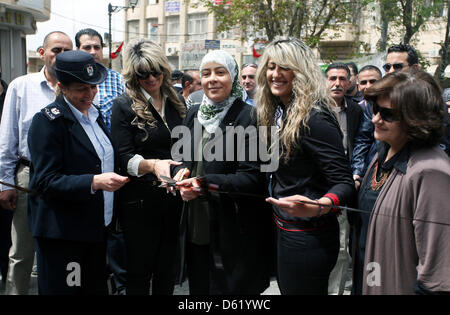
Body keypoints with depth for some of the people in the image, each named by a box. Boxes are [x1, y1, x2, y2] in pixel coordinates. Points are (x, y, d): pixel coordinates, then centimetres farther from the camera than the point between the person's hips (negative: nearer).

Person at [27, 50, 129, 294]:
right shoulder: (48, 121, -12)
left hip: (97, 227, 7)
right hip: (61, 234, -7)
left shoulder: (94, 115, 12)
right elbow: (45, 182, -19)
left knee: (97, 288, 11)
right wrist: (94, 182, -29)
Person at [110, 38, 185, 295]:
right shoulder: (125, 106, -6)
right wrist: (152, 165, -30)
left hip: (173, 197, 4)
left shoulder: (176, 102, 8)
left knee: (168, 271, 16)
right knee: (139, 272, 9)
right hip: (140, 199, -4)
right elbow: (125, 158, -13)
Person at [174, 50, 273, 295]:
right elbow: (183, 157, 17)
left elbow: (251, 178, -17)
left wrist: (205, 183, -27)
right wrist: (181, 171, -6)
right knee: (198, 287, 18)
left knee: (232, 288, 8)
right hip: (196, 226, 6)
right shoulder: (194, 114, 8)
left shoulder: (248, 117, -12)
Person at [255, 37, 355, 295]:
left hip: (307, 236, -9)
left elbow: (345, 183, -23)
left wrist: (317, 207, -42)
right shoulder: (279, 112, 7)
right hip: (283, 228, 9)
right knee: (286, 287, 23)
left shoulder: (314, 119, -20)